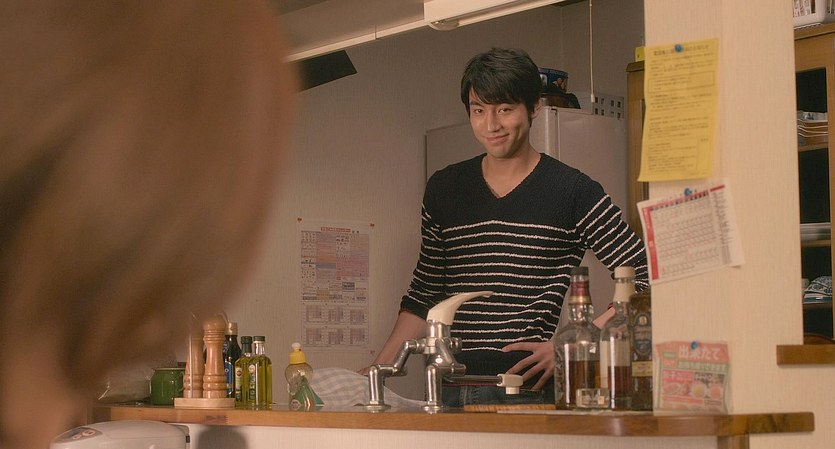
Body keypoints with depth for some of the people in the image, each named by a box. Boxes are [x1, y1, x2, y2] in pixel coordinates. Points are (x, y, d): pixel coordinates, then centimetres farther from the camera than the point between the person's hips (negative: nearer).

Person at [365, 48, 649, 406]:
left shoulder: (573, 192, 0)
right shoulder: (443, 190, 13)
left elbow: (643, 278, -3)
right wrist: (378, 370, 11)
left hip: (532, 392, -4)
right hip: (451, 394, 4)